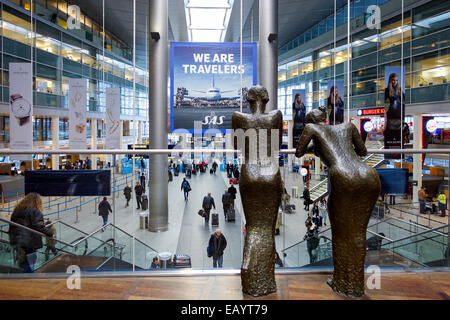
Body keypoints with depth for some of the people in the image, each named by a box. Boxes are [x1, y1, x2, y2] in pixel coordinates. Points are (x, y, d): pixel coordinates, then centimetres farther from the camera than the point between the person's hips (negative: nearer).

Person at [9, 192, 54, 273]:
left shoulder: (16, 210, 14)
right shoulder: (34, 211, -9)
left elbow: (11, 226, 16)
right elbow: (39, 226, -17)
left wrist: (12, 239, 23)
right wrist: (50, 234, -7)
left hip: (16, 242, 7)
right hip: (29, 242, -7)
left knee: (23, 265, 16)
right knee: (29, 267, -1)